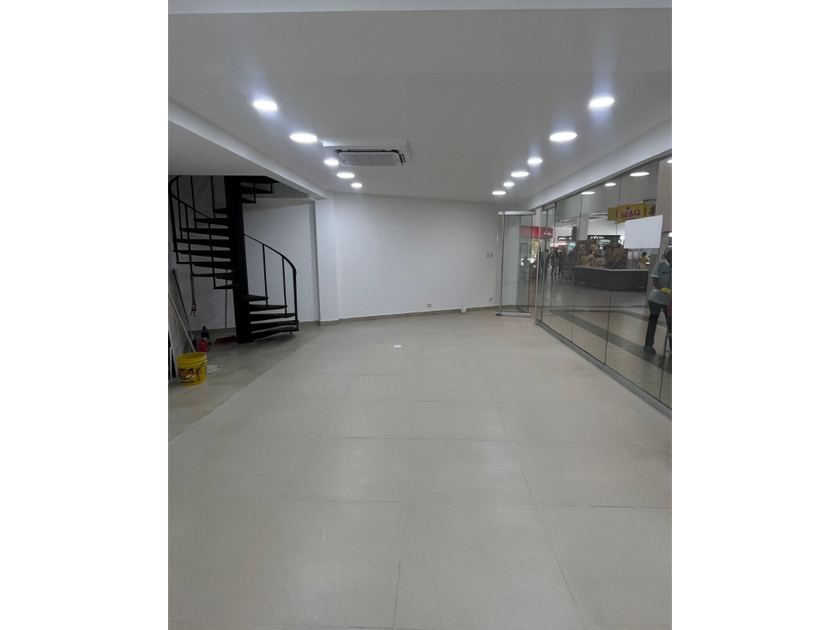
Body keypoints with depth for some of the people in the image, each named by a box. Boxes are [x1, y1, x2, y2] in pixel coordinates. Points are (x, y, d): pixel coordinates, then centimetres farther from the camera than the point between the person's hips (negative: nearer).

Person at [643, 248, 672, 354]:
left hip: (670, 300, 2)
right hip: (657, 298, -2)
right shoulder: (659, 265, -9)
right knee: (653, 321, 7)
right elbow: (655, 283, -14)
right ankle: (648, 345, 18)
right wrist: (667, 291, -30)